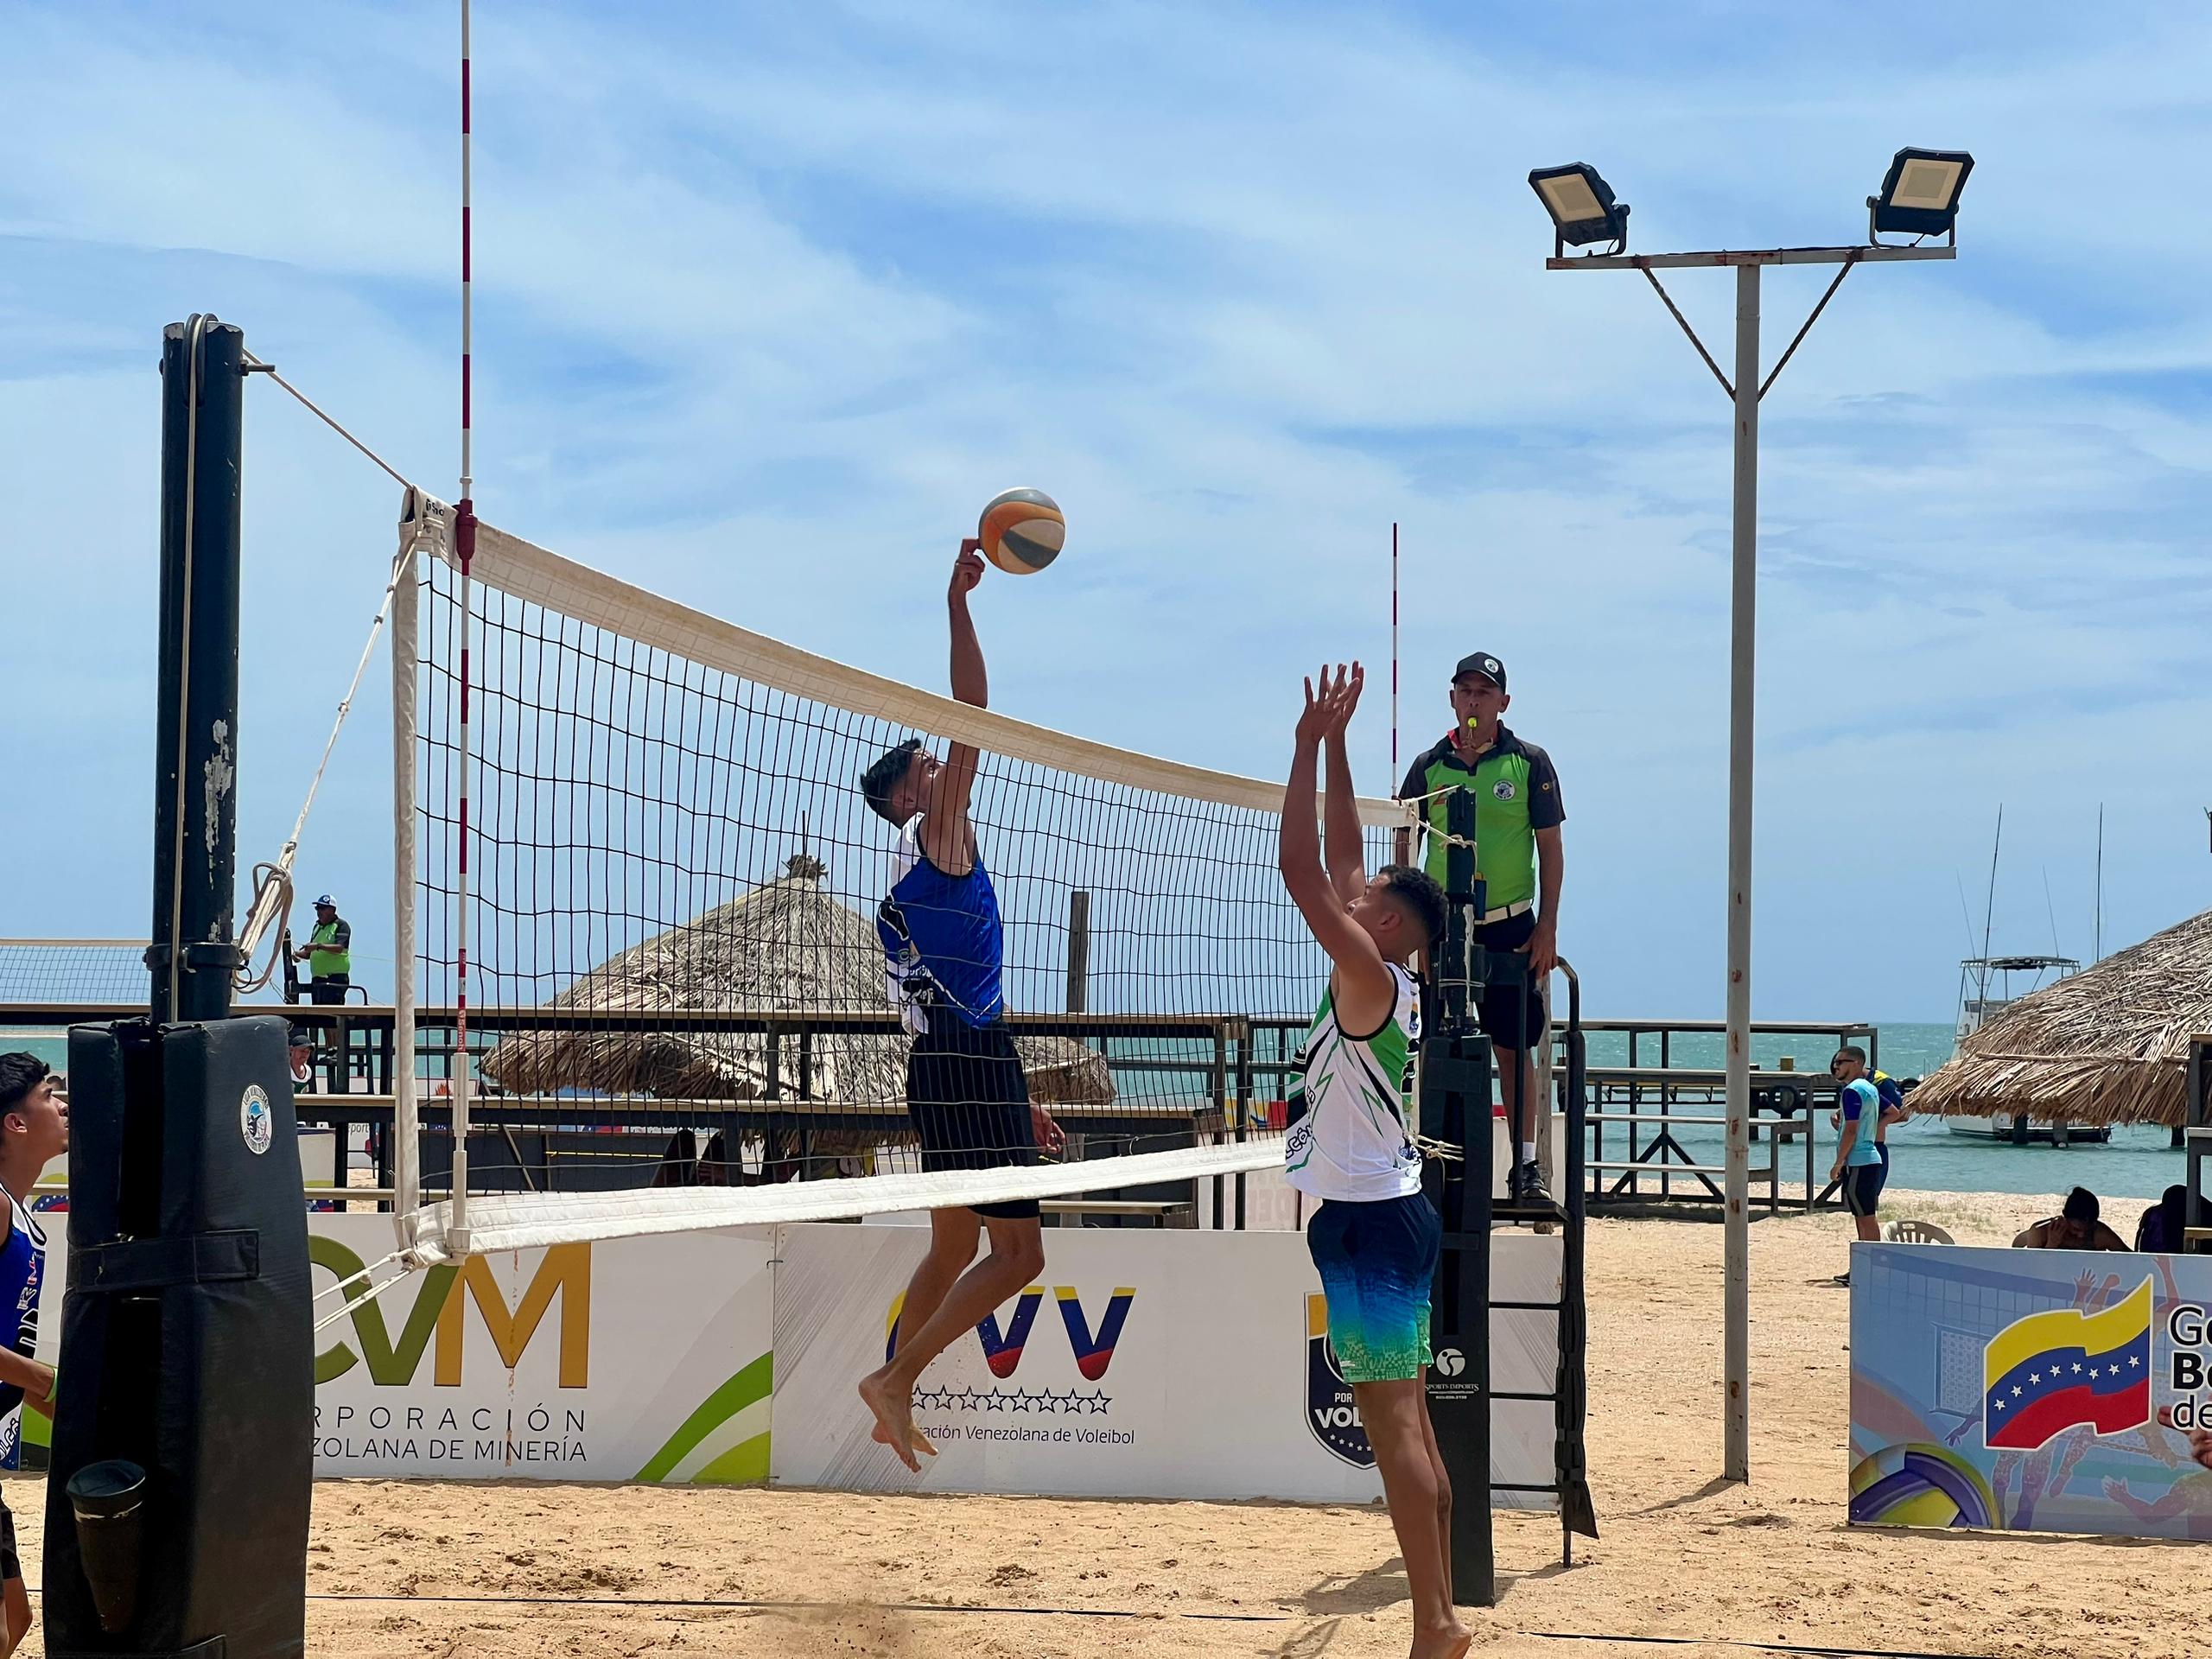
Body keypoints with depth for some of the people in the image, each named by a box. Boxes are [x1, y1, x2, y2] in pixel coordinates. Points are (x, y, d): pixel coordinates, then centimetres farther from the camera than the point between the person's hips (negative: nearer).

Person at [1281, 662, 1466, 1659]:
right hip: (1383, 1212, 10)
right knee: (1407, 1423, 10)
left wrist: (1310, 745, -12)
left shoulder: (1372, 977, -12)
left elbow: (1302, 870, -18)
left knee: (1392, 1424, -11)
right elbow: (1333, 863, 18)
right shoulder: (1378, 982, 12)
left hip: (1369, 1221, -10)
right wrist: (1334, 748, 18)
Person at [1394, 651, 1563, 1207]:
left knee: (1514, 1048, 0)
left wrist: (1547, 928, -4)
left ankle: (1527, 1166, 4)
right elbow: (1404, 848, 10)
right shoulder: (1429, 766, 6)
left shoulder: (1529, 762, 1)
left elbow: (1550, 848, 2)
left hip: (1511, 927, -2)